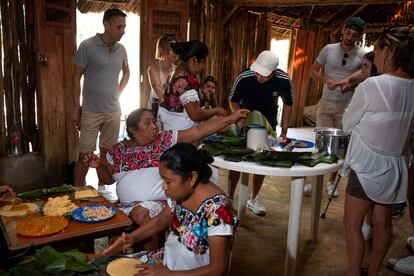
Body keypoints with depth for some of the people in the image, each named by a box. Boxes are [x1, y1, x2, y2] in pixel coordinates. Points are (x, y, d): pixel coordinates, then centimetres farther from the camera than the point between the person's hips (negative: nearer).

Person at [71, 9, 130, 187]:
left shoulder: (121, 49, 5)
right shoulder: (87, 46, -9)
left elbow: (126, 73, 24)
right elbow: (76, 78, -6)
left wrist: (118, 94, 12)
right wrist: (76, 109, -8)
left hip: (114, 111, 5)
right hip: (91, 111, -4)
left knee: (107, 153, 12)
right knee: (85, 155, -1)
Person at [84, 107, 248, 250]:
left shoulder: (165, 140, -2)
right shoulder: (117, 151, 6)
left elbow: (198, 131, -9)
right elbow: (108, 179, 16)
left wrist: (232, 118, -15)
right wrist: (98, 166, -7)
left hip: (157, 203, -3)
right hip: (124, 204, 4)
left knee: (140, 213, -31)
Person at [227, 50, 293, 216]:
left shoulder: (283, 81, -26)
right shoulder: (244, 78, -30)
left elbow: (288, 104, -7)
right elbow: (233, 101, -13)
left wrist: (284, 132, -8)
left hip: (268, 120, 2)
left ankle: (253, 200, 22)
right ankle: (229, 199, 9)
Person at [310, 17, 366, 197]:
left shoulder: (362, 55, -3)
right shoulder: (329, 49, 0)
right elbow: (313, 71, 7)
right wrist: (326, 81, -11)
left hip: (347, 106, 0)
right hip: (326, 102, 0)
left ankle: (332, 181, 21)